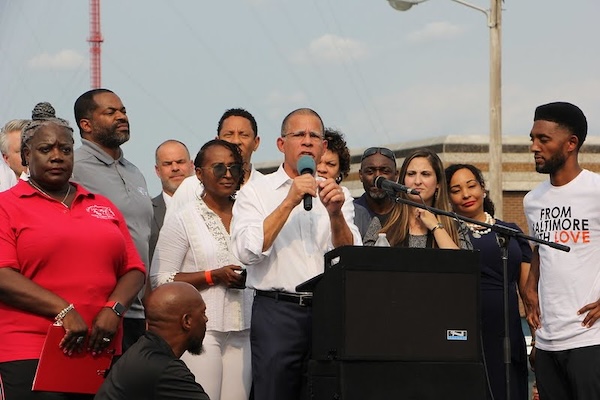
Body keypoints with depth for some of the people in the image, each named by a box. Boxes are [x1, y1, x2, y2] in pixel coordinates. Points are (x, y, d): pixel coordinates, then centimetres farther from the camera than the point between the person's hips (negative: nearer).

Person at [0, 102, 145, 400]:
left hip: (101, 352, 4)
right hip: (30, 356, -4)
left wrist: (114, 309, -6)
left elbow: (133, 270, 14)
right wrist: (64, 311, -17)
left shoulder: (103, 207, 18)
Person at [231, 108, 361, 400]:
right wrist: (289, 202, -13)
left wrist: (335, 214, -13)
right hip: (277, 312, -3)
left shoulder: (335, 194, 15)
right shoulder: (256, 191, 5)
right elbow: (247, 251, -10)